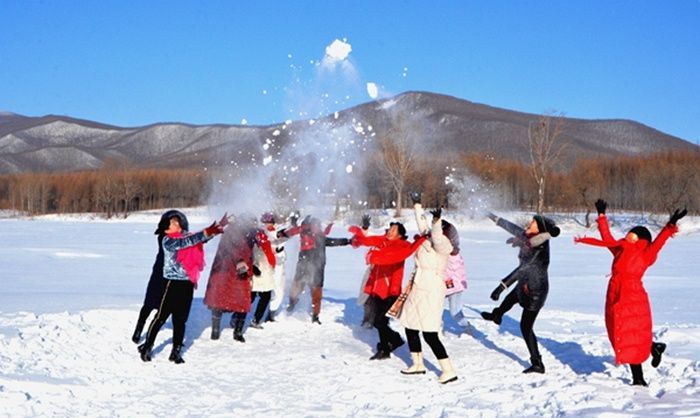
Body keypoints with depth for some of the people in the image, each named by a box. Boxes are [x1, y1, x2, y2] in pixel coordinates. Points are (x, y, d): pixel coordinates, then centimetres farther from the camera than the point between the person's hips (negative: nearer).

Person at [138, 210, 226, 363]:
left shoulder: (187, 237, 9)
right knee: (161, 317, 0)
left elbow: (202, 238, 1)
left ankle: (176, 352, 17)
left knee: (180, 320, 9)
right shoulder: (167, 240, -6)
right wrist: (205, 233, -29)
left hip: (187, 283, 5)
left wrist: (216, 228, -16)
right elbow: (183, 243, -21)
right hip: (172, 282, -5)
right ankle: (147, 347, 13)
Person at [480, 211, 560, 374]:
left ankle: (537, 364, 3)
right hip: (526, 285, 9)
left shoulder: (539, 250, -33)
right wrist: (495, 219, 20)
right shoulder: (526, 236, -9)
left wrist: (502, 285, -46)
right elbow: (512, 228, 8)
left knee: (526, 327, -3)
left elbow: (523, 268, -41)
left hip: (535, 291, -9)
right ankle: (496, 315, 69)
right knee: (510, 298, 36)